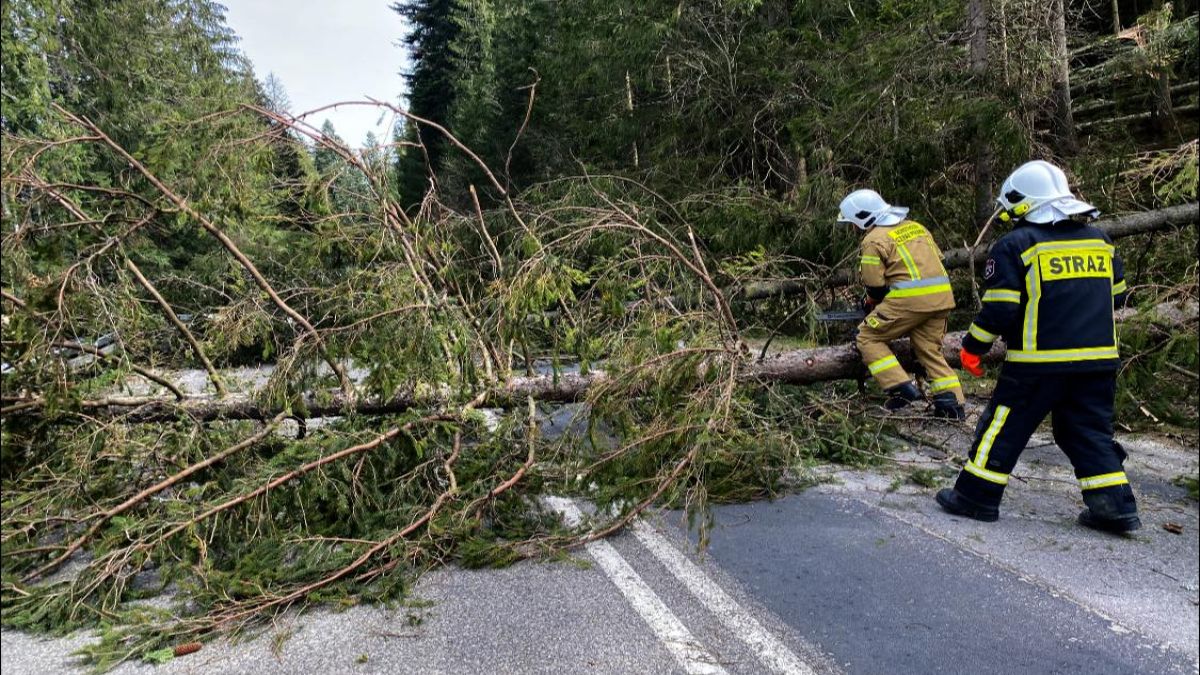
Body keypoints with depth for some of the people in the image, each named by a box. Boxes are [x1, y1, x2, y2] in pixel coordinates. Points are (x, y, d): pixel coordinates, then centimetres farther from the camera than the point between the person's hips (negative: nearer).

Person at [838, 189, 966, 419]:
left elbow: (874, 284, -5)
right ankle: (951, 401, 8)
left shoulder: (875, 239, -4)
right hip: (941, 296, 8)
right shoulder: (916, 227, 19)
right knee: (931, 350, 16)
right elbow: (937, 259, 22)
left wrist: (871, 303, 16)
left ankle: (901, 388, -5)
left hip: (910, 298, -8)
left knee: (869, 338, 5)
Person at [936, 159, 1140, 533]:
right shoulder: (1100, 240, 12)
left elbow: (999, 308, -14)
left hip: (1039, 361, -6)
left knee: (1004, 427, 5)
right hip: (1099, 359, 6)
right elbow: (1116, 296, 20)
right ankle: (1115, 506, 15)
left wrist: (973, 347, -2)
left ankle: (976, 497, 11)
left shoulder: (1016, 245, -9)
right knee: (1090, 430, 17)